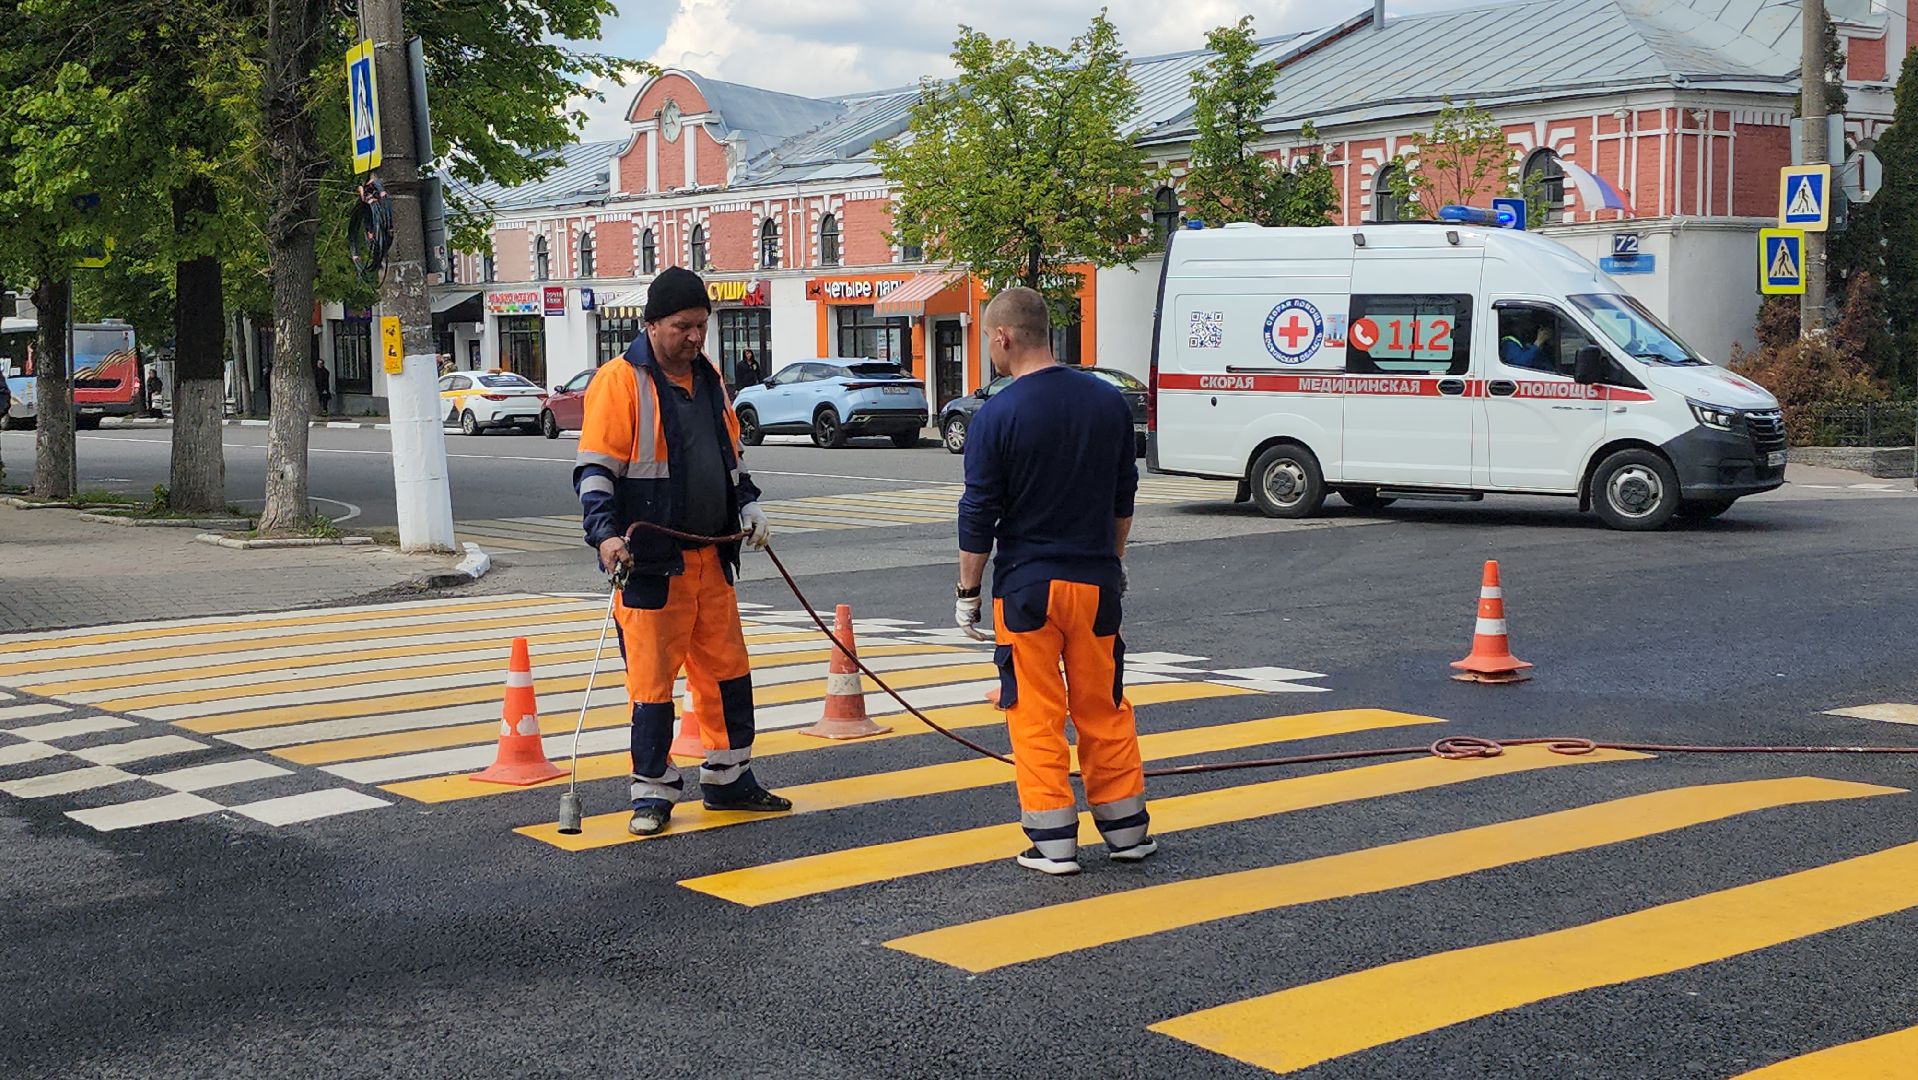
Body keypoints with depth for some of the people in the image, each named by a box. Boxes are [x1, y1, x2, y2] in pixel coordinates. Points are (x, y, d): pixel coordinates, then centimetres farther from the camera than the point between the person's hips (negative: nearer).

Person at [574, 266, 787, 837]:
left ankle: (728, 779, 27)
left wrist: (748, 506, 9)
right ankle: (653, 792, 11)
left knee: (727, 667, 13)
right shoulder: (619, 382, -9)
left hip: (711, 556, 7)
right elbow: (595, 469, -13)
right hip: (650, 560, -7)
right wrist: (605, 532, -25)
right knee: (652, 678, -1)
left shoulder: (708, 377, 13)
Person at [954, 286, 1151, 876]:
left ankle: (1053, 842, 5)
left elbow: (978, 515, -9)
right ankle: (1126, 830, 22)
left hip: (1026, 586, -4)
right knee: (1104, 708, 15)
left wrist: (968, 592, 1)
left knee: (1036, 715, 4)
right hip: (1096, 582, 4)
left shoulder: (996, 415, -12)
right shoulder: (1109, 402, 3)